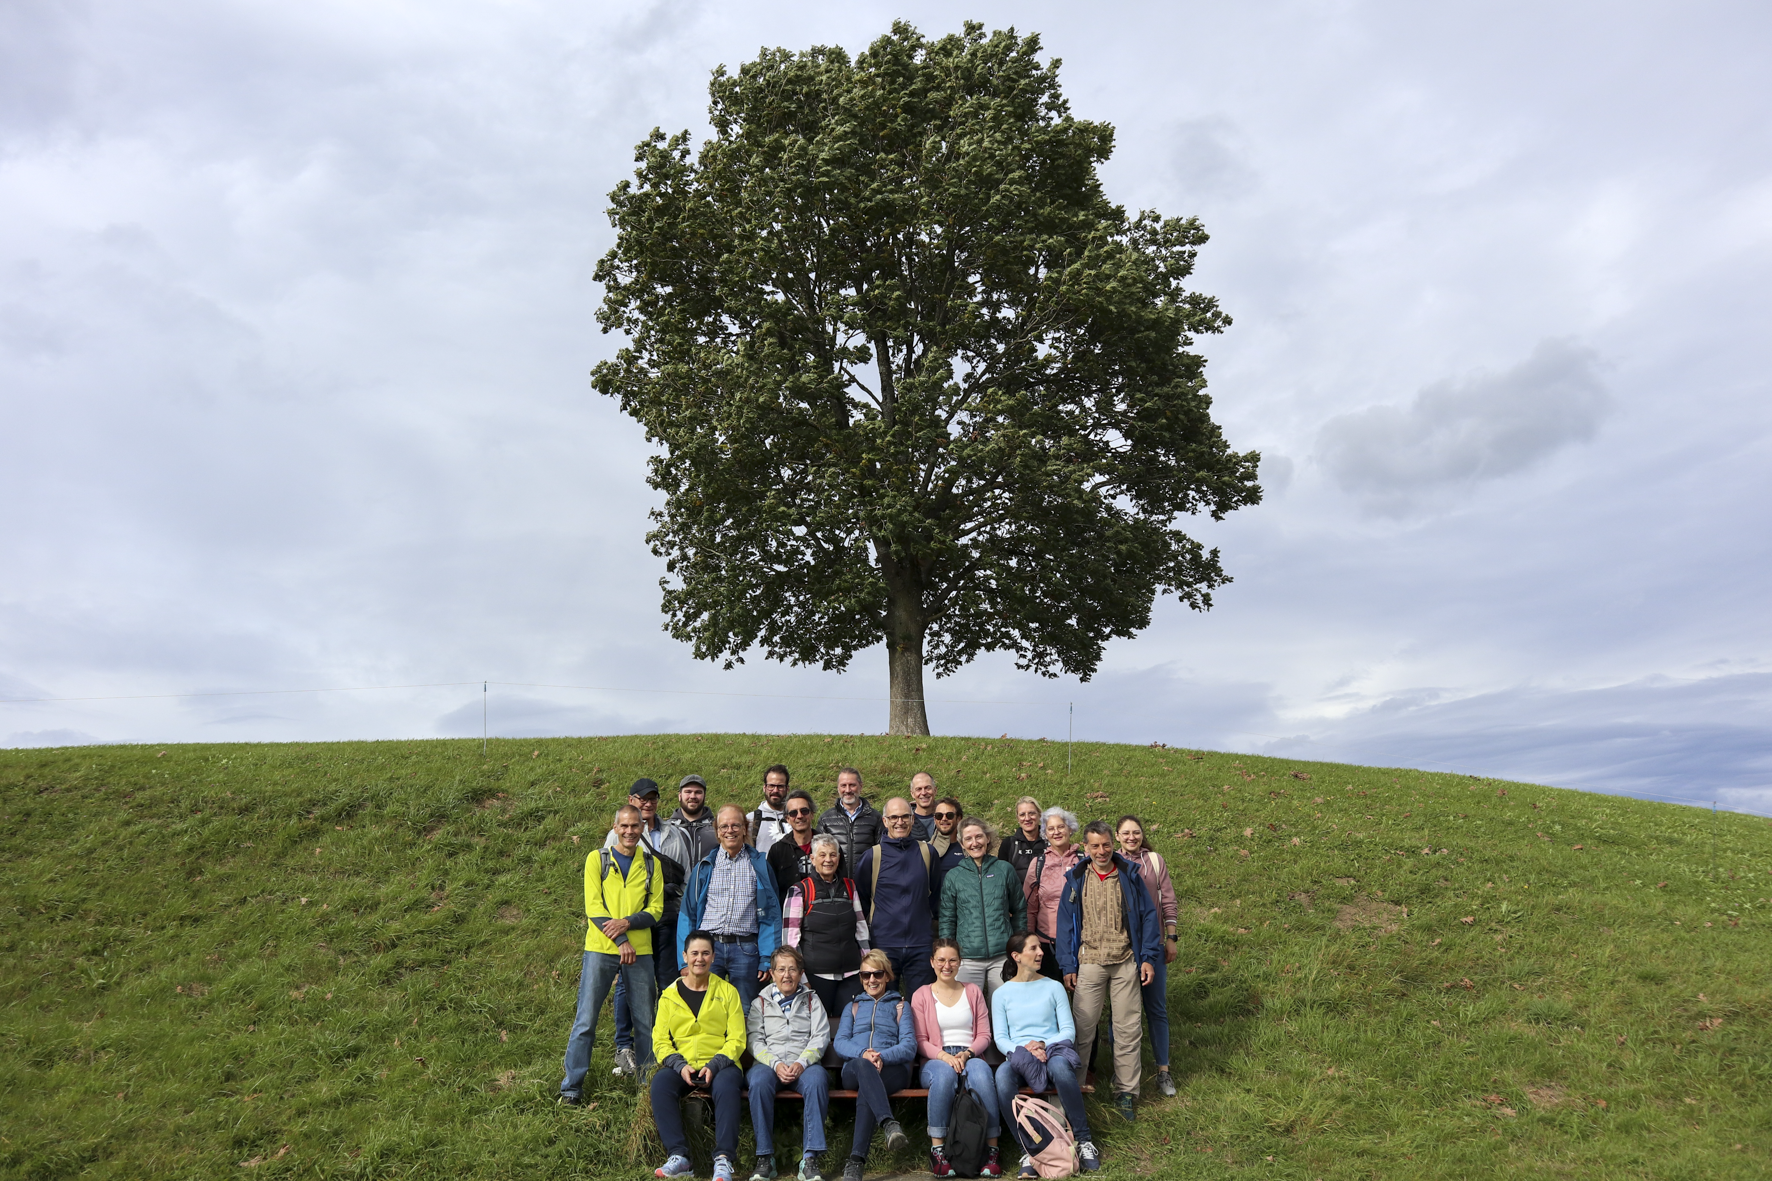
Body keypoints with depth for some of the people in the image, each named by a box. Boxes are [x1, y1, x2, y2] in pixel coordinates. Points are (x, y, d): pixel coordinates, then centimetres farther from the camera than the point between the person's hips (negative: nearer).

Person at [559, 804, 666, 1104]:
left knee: (646, 1021, 6)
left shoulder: (651, 864, 9)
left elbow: (656, 909, 4)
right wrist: (621, 941, -12)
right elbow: (593, 906, -4)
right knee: (585, 1020, 0)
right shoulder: (597, 859, 3)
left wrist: (627, 922, -14)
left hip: (640, 952, 2)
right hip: (600, 949, -2)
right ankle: (572, 1086, 10)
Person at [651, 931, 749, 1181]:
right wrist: (680, 1066, -13)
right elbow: (660, 1040, 7)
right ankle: (680, 1157, -29)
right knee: (660, 1083, -30)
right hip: (681, 1068, 2)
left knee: (728, 1085, -34)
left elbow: (736, 1039, 3)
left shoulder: (727, 991, 11)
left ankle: (724, 1159, -33)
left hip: (719, 1066, -1)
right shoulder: (670, 995, 15)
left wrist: (714, 1066, -15)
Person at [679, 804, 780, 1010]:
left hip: (745, 949, 0)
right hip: (708, 946, 1)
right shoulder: (705, 866, 9)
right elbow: (688, 912, 9)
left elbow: (771, 914, 6)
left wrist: (768, 959, -2)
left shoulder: (759, 866, 8)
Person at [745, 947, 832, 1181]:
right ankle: (765, 1158, -27)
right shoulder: (760, 1003, 17)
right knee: (759, 1080, -35)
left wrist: (801, 1063, -13)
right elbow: (754, 1040, 4)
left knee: (817, 1078, -35)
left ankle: (810, 1158, -33)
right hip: (769, 1064, 0)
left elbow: (821, 1036, 5)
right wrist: (776, 1064, -13)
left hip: (804, 1065, 0)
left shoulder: (811, 1000, 18)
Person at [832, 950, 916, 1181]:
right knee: (863, 1065, -41)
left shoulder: (900, 1005, 24)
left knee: (866, 1089, -39)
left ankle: (856, 1160, -47)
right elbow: (840, 1043, 11)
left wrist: (882, 1057, -16)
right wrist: (863, 1054, -14)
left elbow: (909, 1046, 6)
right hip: (854, 1070, 1)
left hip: (893, 1069, -1)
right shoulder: (852, 1007, 30)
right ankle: (889, 1124, -59)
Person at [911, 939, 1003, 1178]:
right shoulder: (922, 995, 11)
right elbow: (920, 1041, 4)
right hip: (936, 1060, -1)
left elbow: (984, 1035, 11)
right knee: (945, 1075, -38)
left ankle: (992, 1149, -30)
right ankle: (937, 1148, -31)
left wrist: (967, 1053, -9)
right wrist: (943, 1055, -15)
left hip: (970, 1056, 1)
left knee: (982, 1074, -35)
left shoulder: (973, 991, 17)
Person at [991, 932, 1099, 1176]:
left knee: (1059, 1065, -38)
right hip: (1019, 1057, 0)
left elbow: (1069, 1030, 5)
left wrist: (1043, 1044, -13)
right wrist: (1023, 1050, -16)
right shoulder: (1001, 994, 11)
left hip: (1053, 1051, 0)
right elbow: (1000, 1039, 4)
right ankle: (1026, 1151, -27)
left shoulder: (1054, 987, 12)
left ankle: (1083, 1140, -23)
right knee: (1002, 1074, -35)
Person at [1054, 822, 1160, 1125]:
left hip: (1126, 963, 1)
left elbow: (1147, 915, 5)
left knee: (1127, 1029, 6)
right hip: (1089, 964, 0)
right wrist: (1068, 966, 0)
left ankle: (1126, 1092, 18)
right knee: (1083, 1028, 1)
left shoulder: (1129, 875, 2)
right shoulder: (1075, 879, 2)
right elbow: (1066, 923, 5)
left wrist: (1148, 958, -1)